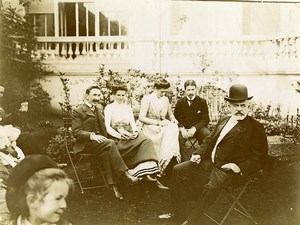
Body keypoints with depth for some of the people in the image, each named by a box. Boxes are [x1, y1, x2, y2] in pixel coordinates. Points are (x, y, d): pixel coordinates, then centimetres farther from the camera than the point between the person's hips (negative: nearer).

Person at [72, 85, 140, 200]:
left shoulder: (97, 110, 22)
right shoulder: (78, 111, -2)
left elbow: (104, 128, 24)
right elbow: (77, 132, -11)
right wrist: (93, 136, -27)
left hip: (99, 142, 6)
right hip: (85, 144, -6)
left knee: (106, 153, -30)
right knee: (110, 143, -31)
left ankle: (113, 185, -32)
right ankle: (124, 174, -30)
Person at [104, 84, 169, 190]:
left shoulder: (128, 107, 21)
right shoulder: (109, 108, 5)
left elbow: (133, 123, 13)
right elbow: (107, 127, -6)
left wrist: (135, 132, -11)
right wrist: (120, 135, -21)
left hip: (129, 133, 5)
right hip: (116, 136, -4)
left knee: (147, 141, -26)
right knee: (143, 142, -29)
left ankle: (149, 172, -32)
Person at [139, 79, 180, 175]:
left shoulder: (165, 99, 15)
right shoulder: (147, 98, -4)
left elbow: (170, 114, 23)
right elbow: (141, 117, -13)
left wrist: (173, 119, -2)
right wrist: (158, 122, -20)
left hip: (163, 126, 5)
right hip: (150, 128, -5)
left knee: (173, 128, -27)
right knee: (168, 131, -31)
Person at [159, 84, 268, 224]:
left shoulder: (256, 128, -7)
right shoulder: (223, 120, 14)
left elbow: (260, 158, -10)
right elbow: (210, 139, 24)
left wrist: (240, 168, -23)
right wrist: (199, 154, 7)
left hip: (229, 170, -7)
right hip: (209, 162, 8)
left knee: (211, 187, -35)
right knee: (178, 170, 2)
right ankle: (178, 213, 12)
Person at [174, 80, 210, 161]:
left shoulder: (202, 101, 1)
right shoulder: (180, 102, 6)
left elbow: (206, 119, -1)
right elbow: (176, 118, 6)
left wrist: (195, 128, -18)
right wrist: (182, 128, -15)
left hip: (198, 128, 0)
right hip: (184, 128, 1)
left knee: (207, 135, -32)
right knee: (178, 137, -32)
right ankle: (185, 161, -25)